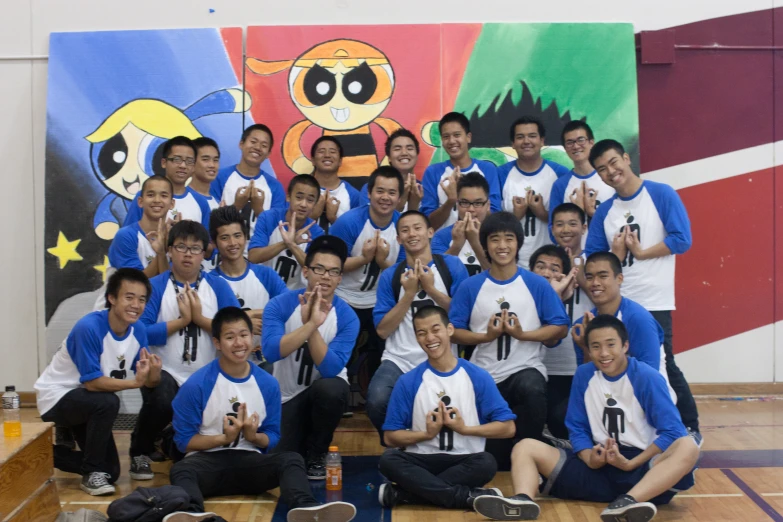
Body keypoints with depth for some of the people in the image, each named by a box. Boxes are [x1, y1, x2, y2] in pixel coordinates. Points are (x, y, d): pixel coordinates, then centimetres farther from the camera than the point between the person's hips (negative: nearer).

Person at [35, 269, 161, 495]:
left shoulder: (138, 330, -10)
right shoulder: (88, 327, -30)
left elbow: (147, 382, -10)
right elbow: (91, 382, -31)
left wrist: (153, 375, -33)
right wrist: (135, 382, -40)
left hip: (87, 403, 7)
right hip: (57, 397, -7)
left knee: (111, 473, 10)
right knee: (107, 402, -38)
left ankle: (53, 454, 30)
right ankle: (92, 473, -17)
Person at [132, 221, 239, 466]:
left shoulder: (218, 285, 3)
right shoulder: (154, 286, -3)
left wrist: (199, 317, -16)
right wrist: (182, 320, -16)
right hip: (165, 372, -3)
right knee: (161, 402, -35)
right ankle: (140, 450, -1)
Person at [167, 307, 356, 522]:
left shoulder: (268, 384, 3)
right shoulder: (196, 385, -7)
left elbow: (272, 436, 10)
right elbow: (183, 440, -3)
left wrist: (254, 437, -13)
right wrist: (224, 438, -17)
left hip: (249, 460, 2)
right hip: (209, 459, -2)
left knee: (291, 459, -26)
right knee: (181, 469, -36)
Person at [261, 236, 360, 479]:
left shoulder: (347, 317, -16)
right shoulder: (279, 305, -15)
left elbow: (330, 369, -26)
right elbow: (271, 352, -30)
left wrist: (313, 325, -37)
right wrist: (310, 324, -39)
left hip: (325, 388, 0)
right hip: (286, 396, 0)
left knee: (331, 389, -36)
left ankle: (317, 452, -7)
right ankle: (302, 441, 23)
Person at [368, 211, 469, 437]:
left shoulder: (452, 266, 2)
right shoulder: (390, 276, 5)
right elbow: (382, 330, 0)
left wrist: (431, 289, -11)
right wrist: (409, 293, -9)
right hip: (399, 360, 1)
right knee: (377, 401, -27)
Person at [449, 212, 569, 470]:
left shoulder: (537, 284, -3)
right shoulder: (470, 286, -1)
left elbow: (560, 328, -2)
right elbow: (453, 331, 0)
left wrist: (522, 334, -16)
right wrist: (486, 336, -17)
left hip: (526, 368, -2)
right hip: (484, 374, 2)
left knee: (532, 390, -38)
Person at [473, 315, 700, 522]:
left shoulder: (647, 377, -7)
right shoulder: (583, 375, 5)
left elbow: (672, 432, -12)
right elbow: (577, 428, 8)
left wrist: (631, 464, -20)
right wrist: (590, 458, -12)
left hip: (642, 467, -4)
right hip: (598, 466, 4)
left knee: (687, 448, -34)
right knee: (525, 447, -8)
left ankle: (629, 502, -56)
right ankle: (523, 500, -41)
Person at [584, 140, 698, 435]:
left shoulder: (662, 195, -4)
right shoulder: (604, 212, 9)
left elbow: (682, 239, -12)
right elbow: (591, 258, 7)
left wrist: (640, 252, -10)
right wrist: (615, 255, -13)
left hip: (654, 302, -5)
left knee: (663, 367, 0)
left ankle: (690, 428, 17)